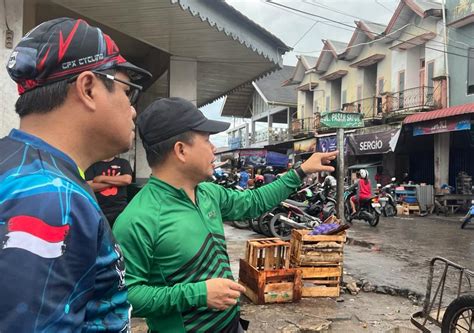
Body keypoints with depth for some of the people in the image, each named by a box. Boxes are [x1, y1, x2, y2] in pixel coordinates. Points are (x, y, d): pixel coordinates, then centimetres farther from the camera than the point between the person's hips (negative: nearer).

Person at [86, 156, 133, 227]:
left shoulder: (123, 163, 8)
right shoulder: (93, 165, 6)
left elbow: (127, 180, -11)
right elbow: (89, 187, -7)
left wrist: (102, 178, -8)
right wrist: (116, 181, -9)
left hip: (120, 210, 0)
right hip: (99, 211, 0)